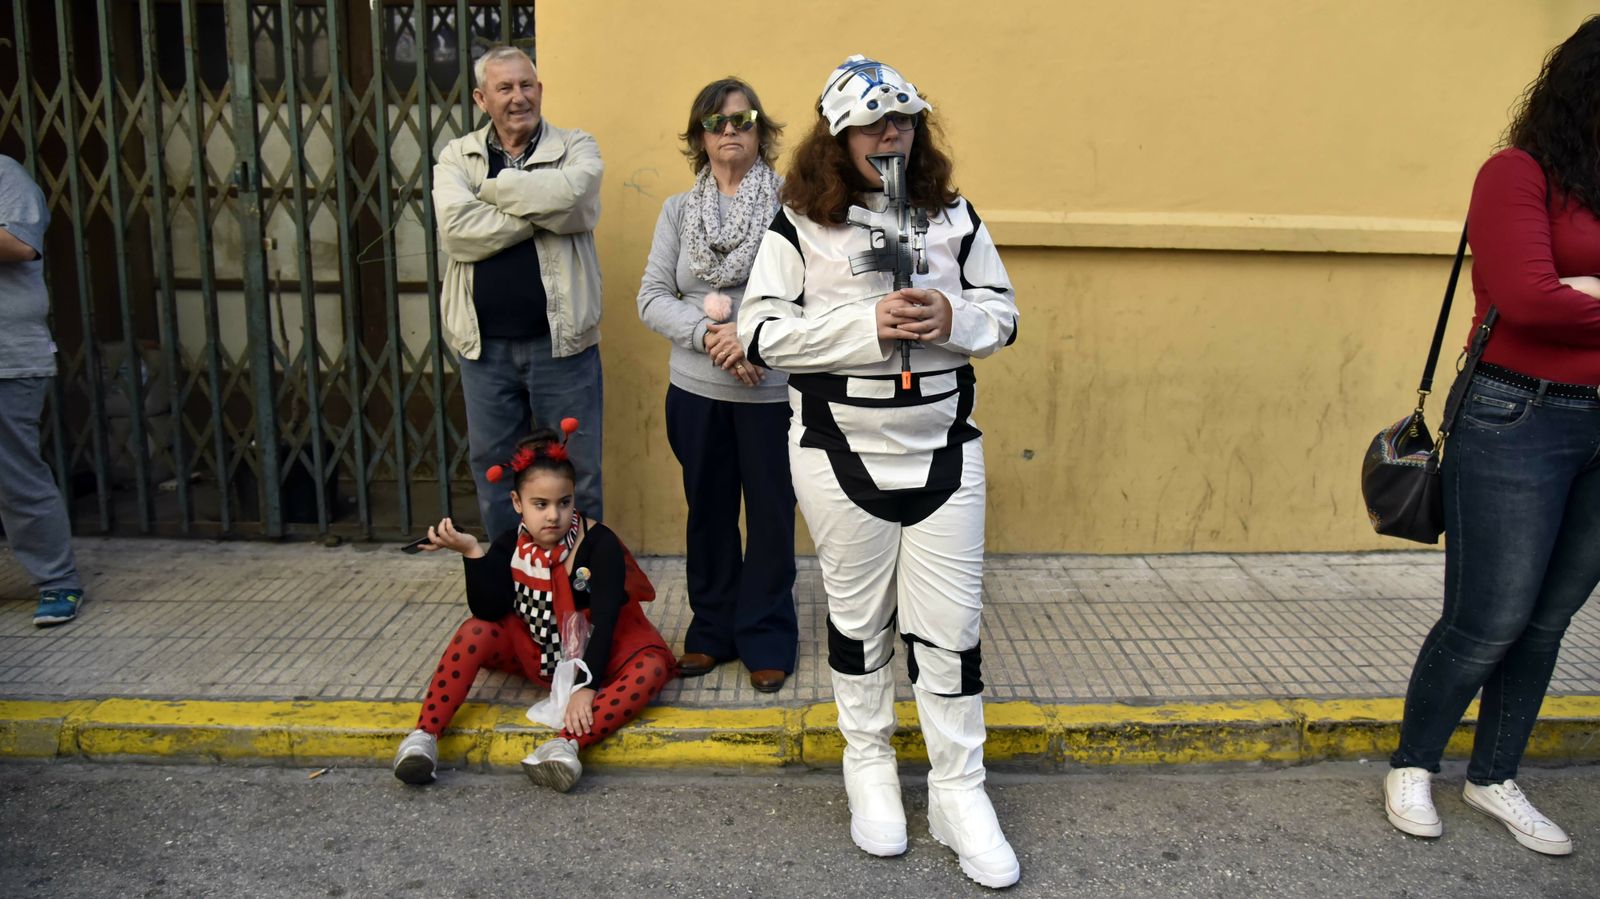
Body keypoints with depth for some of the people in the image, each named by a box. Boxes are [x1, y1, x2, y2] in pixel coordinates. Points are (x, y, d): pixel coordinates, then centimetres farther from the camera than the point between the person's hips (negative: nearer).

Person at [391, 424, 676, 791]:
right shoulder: (510, 546, -8)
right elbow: (489, 612, -19)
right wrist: (473, 553, -29)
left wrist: (587, 687, -34)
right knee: (478, 631, -22)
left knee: (652, 668, -32)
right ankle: (424, 735, -26)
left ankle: (567, 744, -52)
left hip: (596, 652, -3)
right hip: (533, 650, 3)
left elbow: (605, 620, -25)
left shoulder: (600, 543, -20)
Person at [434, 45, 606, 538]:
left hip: (560, 341, -2)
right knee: (493, 476, 14)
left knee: (577, 476, 8)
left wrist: (495, 187, -9)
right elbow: (456, 230, -13)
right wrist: (539, 210, -14)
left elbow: (571, 198, -21)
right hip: (485, 347, 2)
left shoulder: (576, 147, 3)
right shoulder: (457, 156, 6)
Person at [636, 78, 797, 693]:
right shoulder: (678, 210, 7)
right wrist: (709, 333, -15)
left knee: (771, 517, 6)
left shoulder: (789, 203, -6)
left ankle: (766, 641, 22)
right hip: (696, 390, 4)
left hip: (773, 388, -3)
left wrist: (753, 334, -20)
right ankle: (711, 631, 31)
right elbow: (652, 297, 1)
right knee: (708, 514, 14)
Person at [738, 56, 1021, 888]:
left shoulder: (952, 215, 4)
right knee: (857, 619, 13)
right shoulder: (799, 222, -4)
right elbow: (762, 331, -11)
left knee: (951, 628, 4)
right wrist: (869, 324, -22)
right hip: (841, 453, -2)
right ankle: (868, 766, 33)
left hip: (944, 450, 2)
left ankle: (959, 792, 20)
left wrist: (953, 317, -14)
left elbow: (1002, 313, 9)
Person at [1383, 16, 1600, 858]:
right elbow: (1526, 298, -18)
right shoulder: (1520, 173, -6)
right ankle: (1411, 769, 22)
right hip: (1519, 419, -6)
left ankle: (1495, 778, 28)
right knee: (1488, 622, 0)